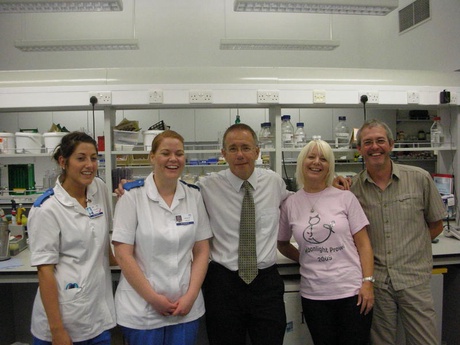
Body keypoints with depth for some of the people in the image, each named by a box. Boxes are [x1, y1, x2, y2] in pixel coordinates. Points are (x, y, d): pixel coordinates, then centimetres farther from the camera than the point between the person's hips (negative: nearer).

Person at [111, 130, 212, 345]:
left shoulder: (194, 196, 1)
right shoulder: (132, 196, -9)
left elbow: (202, 251, 2)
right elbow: (123, 255, -11)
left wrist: (191, 295, -7)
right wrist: (153, 298, -11)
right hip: (141, 309, -2)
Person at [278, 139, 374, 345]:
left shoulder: (345, 197, -2)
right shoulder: (290, 204, 2)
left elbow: (363, 243, -1)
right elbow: (282, 244, 15)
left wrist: (368, 282, -8)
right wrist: (305, 259, 2)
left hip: (352, 291, -1)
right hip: (313, 295, 1)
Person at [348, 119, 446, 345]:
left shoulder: (420, 179, -2)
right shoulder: (352, 187, -1)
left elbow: (436, 225, 9)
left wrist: (410, 247, 3)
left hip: (413, 278, 0)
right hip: (374, 281, 1)